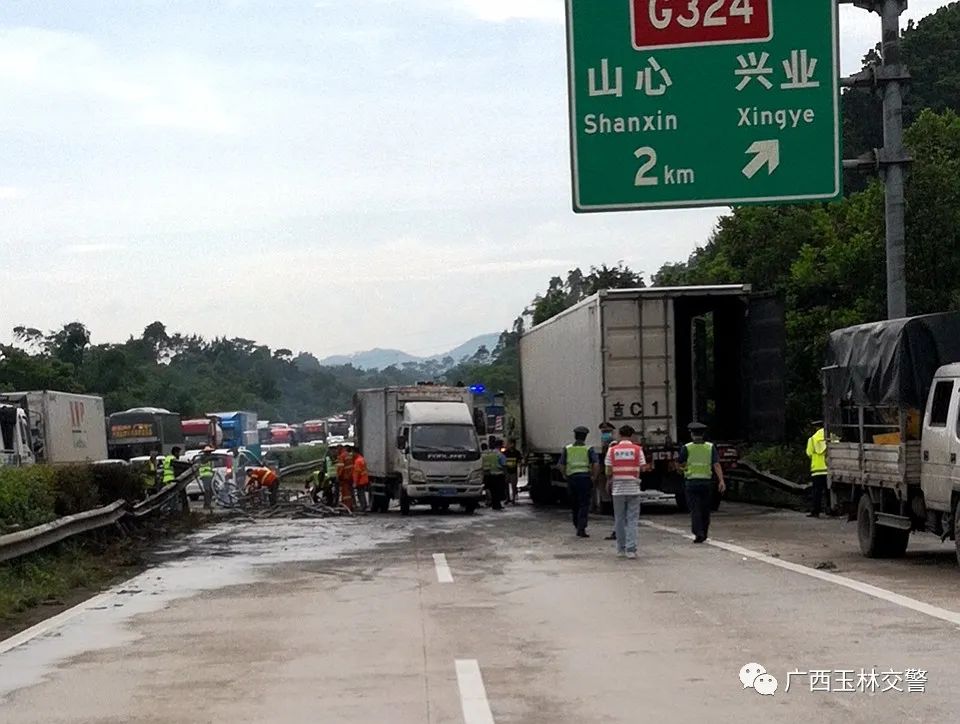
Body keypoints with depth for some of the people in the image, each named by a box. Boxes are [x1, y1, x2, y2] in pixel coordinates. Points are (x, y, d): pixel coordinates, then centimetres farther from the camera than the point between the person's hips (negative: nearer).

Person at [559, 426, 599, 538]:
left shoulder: (567, 449, 8)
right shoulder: (589, 449, 1)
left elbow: (561, 465, 4)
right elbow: (596, 463, -10)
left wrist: (565, 476, 16)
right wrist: (594, 476, 1)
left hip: (571, 478, 3)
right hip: (585, 477, -3)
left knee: (574, 504, 15)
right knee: (584, 505, -1)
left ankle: (578, 527, 21)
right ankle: (581, 529, -10)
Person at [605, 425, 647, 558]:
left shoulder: (612, 450, 0)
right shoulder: (637, 449, -2)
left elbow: (608, 471, -2)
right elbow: (643, 467, -3)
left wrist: (609, 482, 16)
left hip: (618, 489, 1)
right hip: (633, 488, -1)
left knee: (619, 519, 10)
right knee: (632, 520, 1)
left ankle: (621, 549, 14)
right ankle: (631, 549, -7)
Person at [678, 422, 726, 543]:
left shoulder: (686, 448, -5)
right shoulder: (710, 447, 1)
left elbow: (681, 464, 5)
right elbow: (716, 465, -8)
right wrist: (721, 481, -12)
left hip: (691, 482, -2)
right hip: (707, 482, 2)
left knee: (695, 510, -2)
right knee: (705, 510, 15)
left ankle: (698, 534, -17)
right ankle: (704, 534, 23)